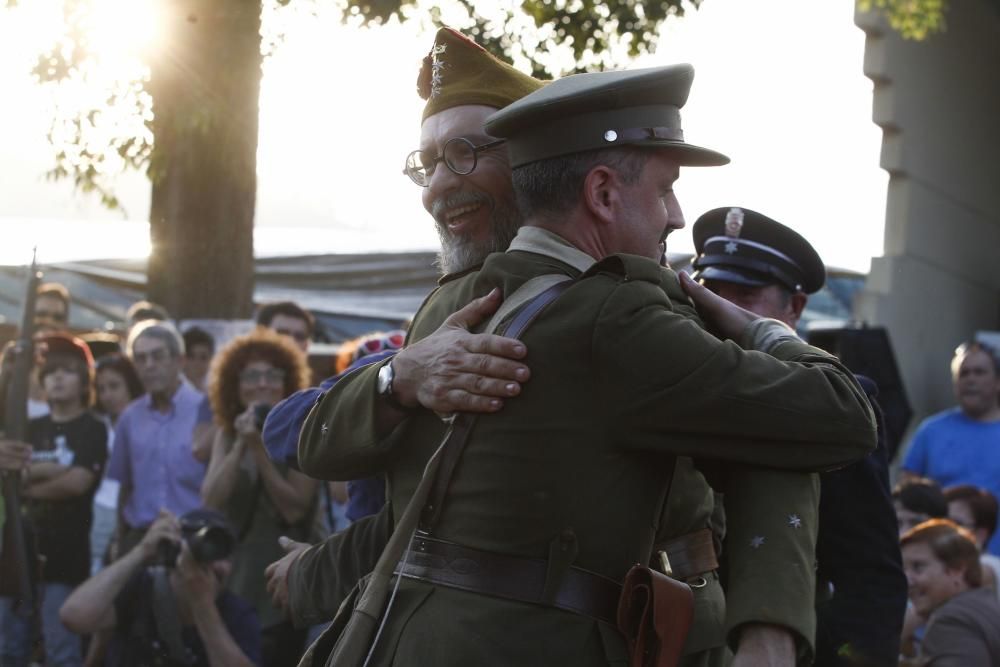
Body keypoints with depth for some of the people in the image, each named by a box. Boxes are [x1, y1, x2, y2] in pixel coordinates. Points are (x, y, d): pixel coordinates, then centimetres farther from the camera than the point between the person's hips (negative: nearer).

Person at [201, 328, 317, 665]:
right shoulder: (226, 436, 8)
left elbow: (294, 509, -12)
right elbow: (211, 502, -4)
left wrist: (260, 450, -17)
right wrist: (240, 446, -14)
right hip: (231, 578, 4)